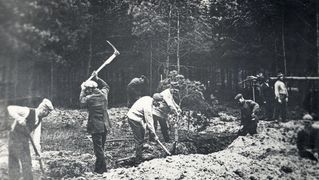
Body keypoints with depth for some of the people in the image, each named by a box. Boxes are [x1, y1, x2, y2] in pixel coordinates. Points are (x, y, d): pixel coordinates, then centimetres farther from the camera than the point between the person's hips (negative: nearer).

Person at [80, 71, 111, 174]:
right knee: (101, 147, 17)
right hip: (105, 125, 7)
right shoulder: (103, 94, 1)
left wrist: (83, 90, 20)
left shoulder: (89, 98, -15)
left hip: (96, 127, -7)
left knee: (98, 148, 2)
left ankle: (102, 169, 6)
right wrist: (97, 78, 22)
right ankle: (98, 168, 28)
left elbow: (82, 99, 8)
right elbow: (106, 86, 24)